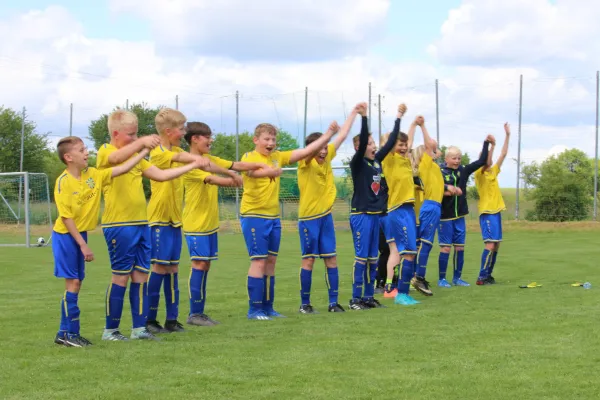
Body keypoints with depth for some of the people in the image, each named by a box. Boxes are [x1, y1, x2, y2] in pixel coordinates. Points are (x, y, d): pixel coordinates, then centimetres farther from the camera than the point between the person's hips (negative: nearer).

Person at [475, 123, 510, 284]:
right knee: (490, 244, -15)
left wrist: (507, 135, 8)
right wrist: (491, 145, -32)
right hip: (487, 212, -8)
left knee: (496, 244, 8)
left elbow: (503, 154, 12)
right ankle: (482, 277, -13)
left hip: (496, 211, 8)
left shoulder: (493, 171, 13)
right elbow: (485, 162, -26)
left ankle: (488, 275, 14)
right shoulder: (479, 174, -7)